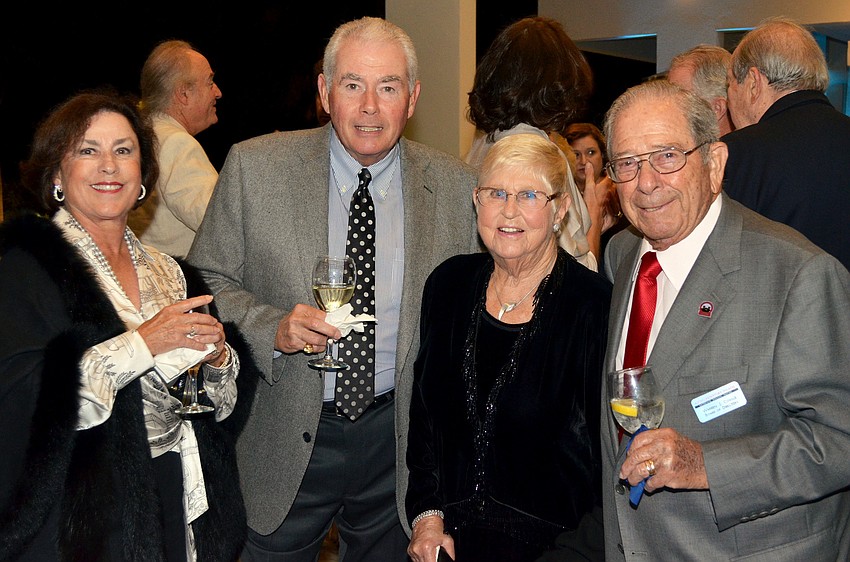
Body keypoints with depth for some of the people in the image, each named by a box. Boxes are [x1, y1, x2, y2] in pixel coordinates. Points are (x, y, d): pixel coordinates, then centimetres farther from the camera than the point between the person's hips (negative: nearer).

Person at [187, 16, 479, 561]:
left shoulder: (456, 185, -3)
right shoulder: (254, 166, -7)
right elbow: (206, 282, -3)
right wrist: (273, 328, -21)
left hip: (397, 437, 2)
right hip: (284, 438, -1)